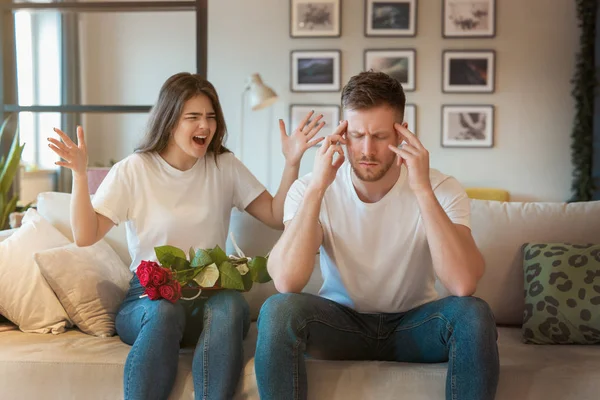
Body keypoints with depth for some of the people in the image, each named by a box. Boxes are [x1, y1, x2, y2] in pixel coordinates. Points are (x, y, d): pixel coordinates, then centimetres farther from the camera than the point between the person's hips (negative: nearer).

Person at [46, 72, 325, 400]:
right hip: (149, 295, -1)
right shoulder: (132, 171, 1)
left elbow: (278, 217, 5)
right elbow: (85, 236, -6)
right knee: (164, 311, -37)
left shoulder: (225, 167, 8)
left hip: (210, 295, 2)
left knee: (230, 307, -35)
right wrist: (79, 174, -18)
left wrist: (292, 162, -7)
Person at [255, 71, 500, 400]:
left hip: (413, 324, 0)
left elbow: (463, 285, -30)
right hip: (340, 321, 0)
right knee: (278, 309, -29)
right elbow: (286, 283, -27)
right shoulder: (310, 189, -12)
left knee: (473, 314, -29)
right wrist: (316, 188, -28)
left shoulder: (441, 189, -14)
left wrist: (423, 190, -32)